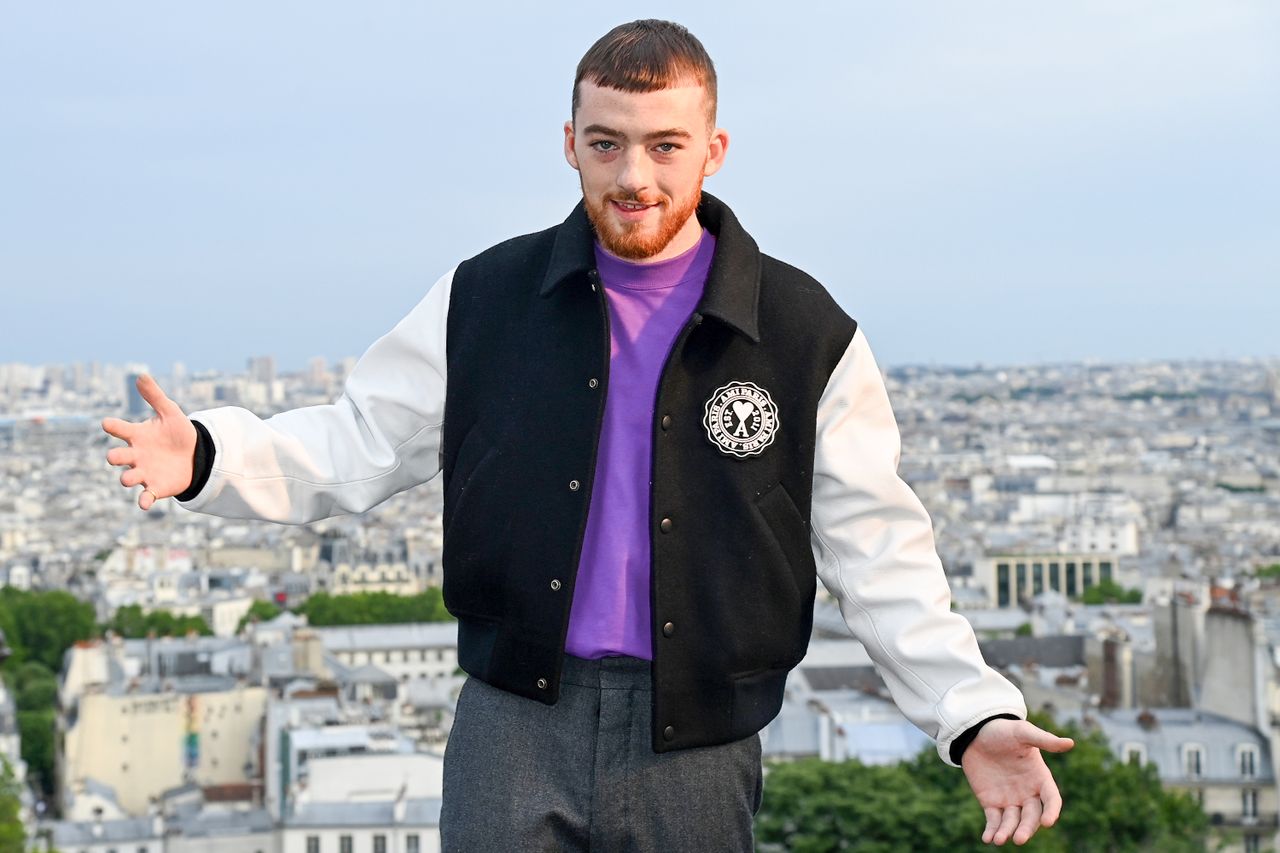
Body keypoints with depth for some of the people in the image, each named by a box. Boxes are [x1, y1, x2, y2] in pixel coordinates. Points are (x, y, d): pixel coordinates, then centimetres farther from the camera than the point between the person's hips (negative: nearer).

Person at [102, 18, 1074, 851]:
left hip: (695, 756, 0)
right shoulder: (485, 300, 4)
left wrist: (975, 715, -6)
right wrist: (206, 458, -10)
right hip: (516, 730, 0)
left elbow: (879, 555, 2)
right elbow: (356, 447, 7)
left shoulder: (808, 337, 0)